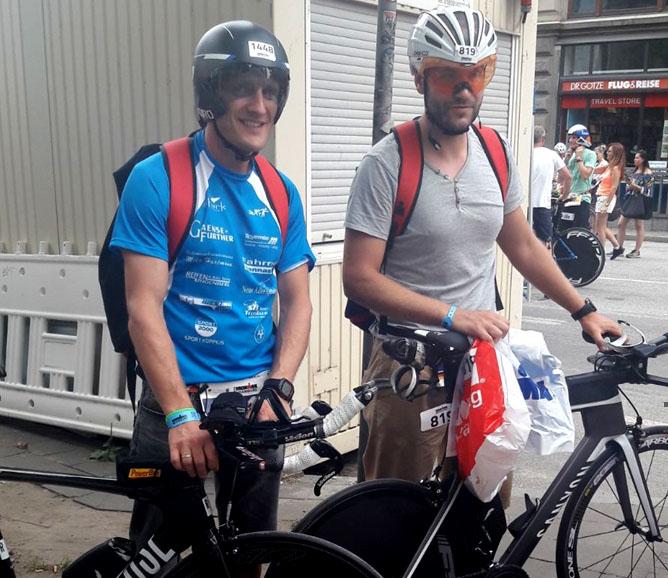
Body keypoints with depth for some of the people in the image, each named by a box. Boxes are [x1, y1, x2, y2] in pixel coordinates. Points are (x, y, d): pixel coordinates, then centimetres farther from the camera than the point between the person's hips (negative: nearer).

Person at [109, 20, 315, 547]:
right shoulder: (157, 180, -9)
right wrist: (182, 415, -21)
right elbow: (145, 308, -14)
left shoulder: (282, 194, 5)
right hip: (177, 407, -4)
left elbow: (297, 301, 5)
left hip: (259, 407, 4)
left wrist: (278, 391, -10)